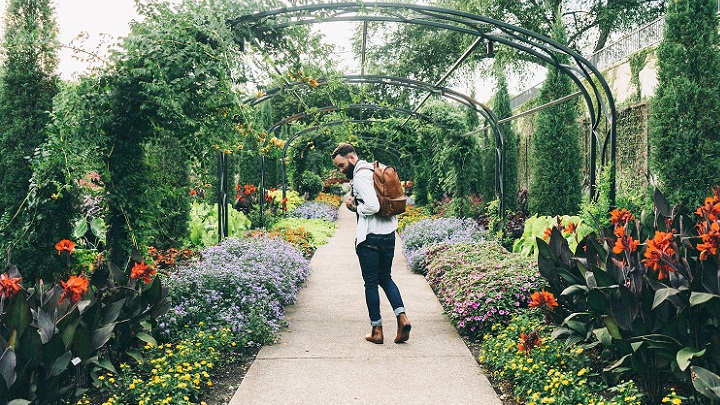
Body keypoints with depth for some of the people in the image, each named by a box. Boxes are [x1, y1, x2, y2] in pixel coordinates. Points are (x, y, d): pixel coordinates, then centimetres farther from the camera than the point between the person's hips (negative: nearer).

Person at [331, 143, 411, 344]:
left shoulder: (360, 176, -14)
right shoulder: (374, 170, 14)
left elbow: (373, 206, -25)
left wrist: (355, 207, -6)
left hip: (369, 238, -8)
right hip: (389, 235, 9)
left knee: (371, 282, 3)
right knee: (385, 278, 18)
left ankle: (377, 330, 9)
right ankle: (402, 316, 1)